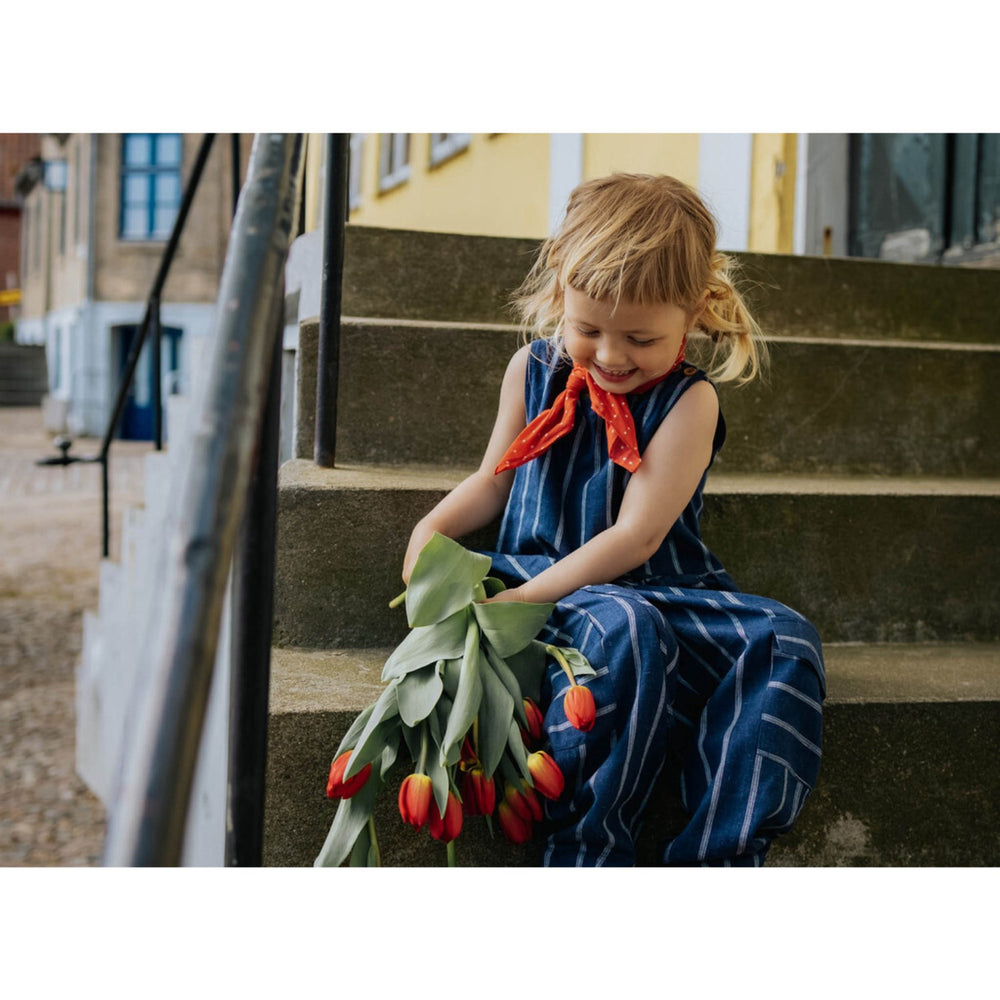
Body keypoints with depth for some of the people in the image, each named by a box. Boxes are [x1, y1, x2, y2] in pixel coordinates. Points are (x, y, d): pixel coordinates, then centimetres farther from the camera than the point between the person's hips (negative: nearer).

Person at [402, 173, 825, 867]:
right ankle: (586, 849, -29)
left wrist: (524, 597, -21)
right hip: (544, 590, 0)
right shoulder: (534, 371, 7)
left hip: (656, 589, 0)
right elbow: (495, 481, 21)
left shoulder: (689, 400, -6)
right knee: (624, 627, -36)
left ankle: (716, 858, -25)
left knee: (781, 642, -25)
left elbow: (635, 536, -14)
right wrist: (432, 529, 1)